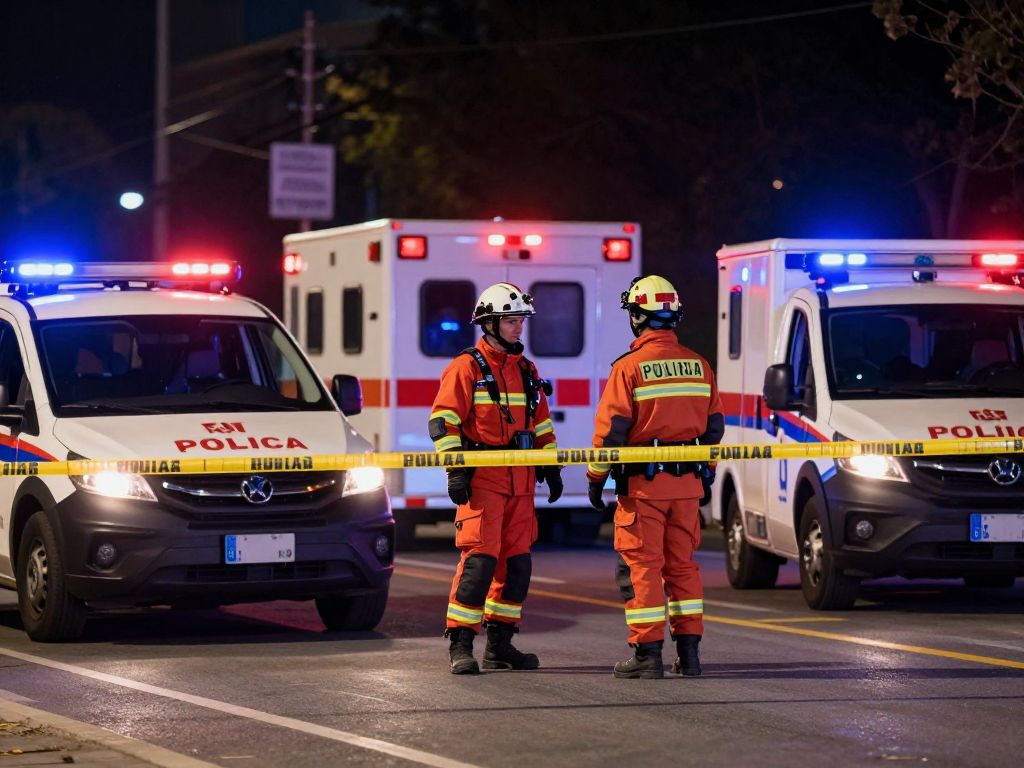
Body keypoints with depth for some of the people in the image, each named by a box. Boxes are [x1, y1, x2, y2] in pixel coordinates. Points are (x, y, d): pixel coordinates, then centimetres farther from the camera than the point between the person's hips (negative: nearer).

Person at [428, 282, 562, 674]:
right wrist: (456, 469, -17)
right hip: (482, 477, -7)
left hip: (520, 480, 7)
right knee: (479, 558, -13)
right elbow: (442, 421, -10)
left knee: (517, 561, 7)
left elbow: (541, 424, 25)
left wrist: (551, 467, 19)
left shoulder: (526, 371, 17)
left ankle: (499, 644, 15)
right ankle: (460, 645, -10)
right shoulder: (465, 368, -4)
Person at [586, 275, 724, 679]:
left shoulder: (630, 366, -10)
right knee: (682, 565, 12)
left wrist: (596, 479, -2)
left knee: (642, 567, -1)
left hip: (642, 483, -5)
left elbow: (610, 431, -11)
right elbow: (714, 426, 12)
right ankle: (688, 651, 11)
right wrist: (705, 473, 23)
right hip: (687, 483, 5)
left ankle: (647, 653, -4)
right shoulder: (699, 365, 7)